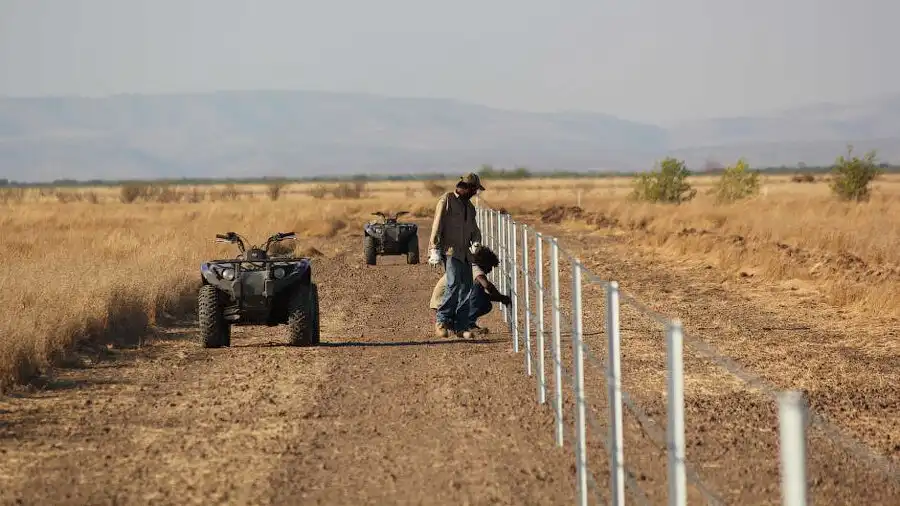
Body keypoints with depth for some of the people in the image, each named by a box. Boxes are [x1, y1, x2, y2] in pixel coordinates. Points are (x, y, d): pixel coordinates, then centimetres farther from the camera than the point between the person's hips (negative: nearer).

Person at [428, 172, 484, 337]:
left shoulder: (469, 205, 21)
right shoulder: (447, 200, -3)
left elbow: (474, 228, 26)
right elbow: (437, 225, -9)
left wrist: (477, 242, 3)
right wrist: (435, 251, -16)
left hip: (465, 253, 8)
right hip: (450, 251, -8)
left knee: (466, 288, 3)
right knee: (454, 285, -19)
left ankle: (460, 326, 6)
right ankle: (441, 321, -11)